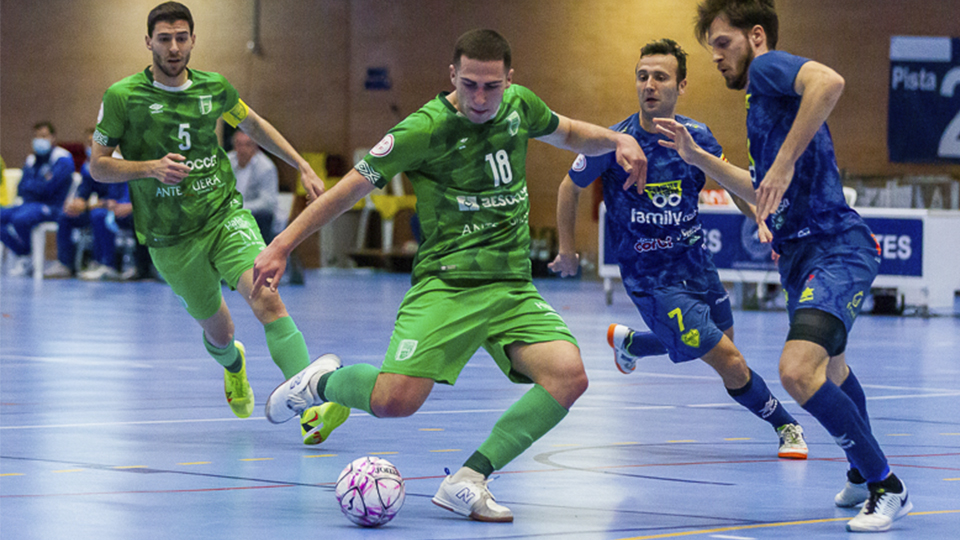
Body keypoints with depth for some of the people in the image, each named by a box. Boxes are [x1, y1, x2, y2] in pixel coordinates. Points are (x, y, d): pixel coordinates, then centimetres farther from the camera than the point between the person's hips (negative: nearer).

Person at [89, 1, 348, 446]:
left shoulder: (214, 88, 2)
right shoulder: (123, 98, -8)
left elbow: (253, 124, 21)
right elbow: (97, 166, -3)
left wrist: (303, 167, 17)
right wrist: (151, 167, -20)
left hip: (225, 214, 1)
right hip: (170, 239, -1)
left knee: (267, 299, -23)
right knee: (217, 330, 12)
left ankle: (311, 409, -32)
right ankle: (232, 363, 53)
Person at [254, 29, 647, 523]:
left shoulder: (519, 104, 6)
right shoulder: (425, 128, -11)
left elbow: (568, 134, 28)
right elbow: (351, 188, -6)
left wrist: (617, 140, 8)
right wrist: (282, 246, -7)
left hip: (514, 287, 5)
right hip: (446, 283, -5)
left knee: (568, 376, -21)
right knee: (394, 401, -23)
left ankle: (467, 482, -13)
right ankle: (323, 381, 13)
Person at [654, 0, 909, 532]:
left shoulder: (768, 66, -8)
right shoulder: (763, 102, 22)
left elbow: (829, 80, -32)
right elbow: (765, 194, 33)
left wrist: (785, 162, -32)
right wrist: (698, 157, 28)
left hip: (837, 247, -11)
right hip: (799, 254, 11)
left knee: (799, 370, -26)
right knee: (830, 370, 28)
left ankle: (886, 487, -14)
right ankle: (863, 473, 49)